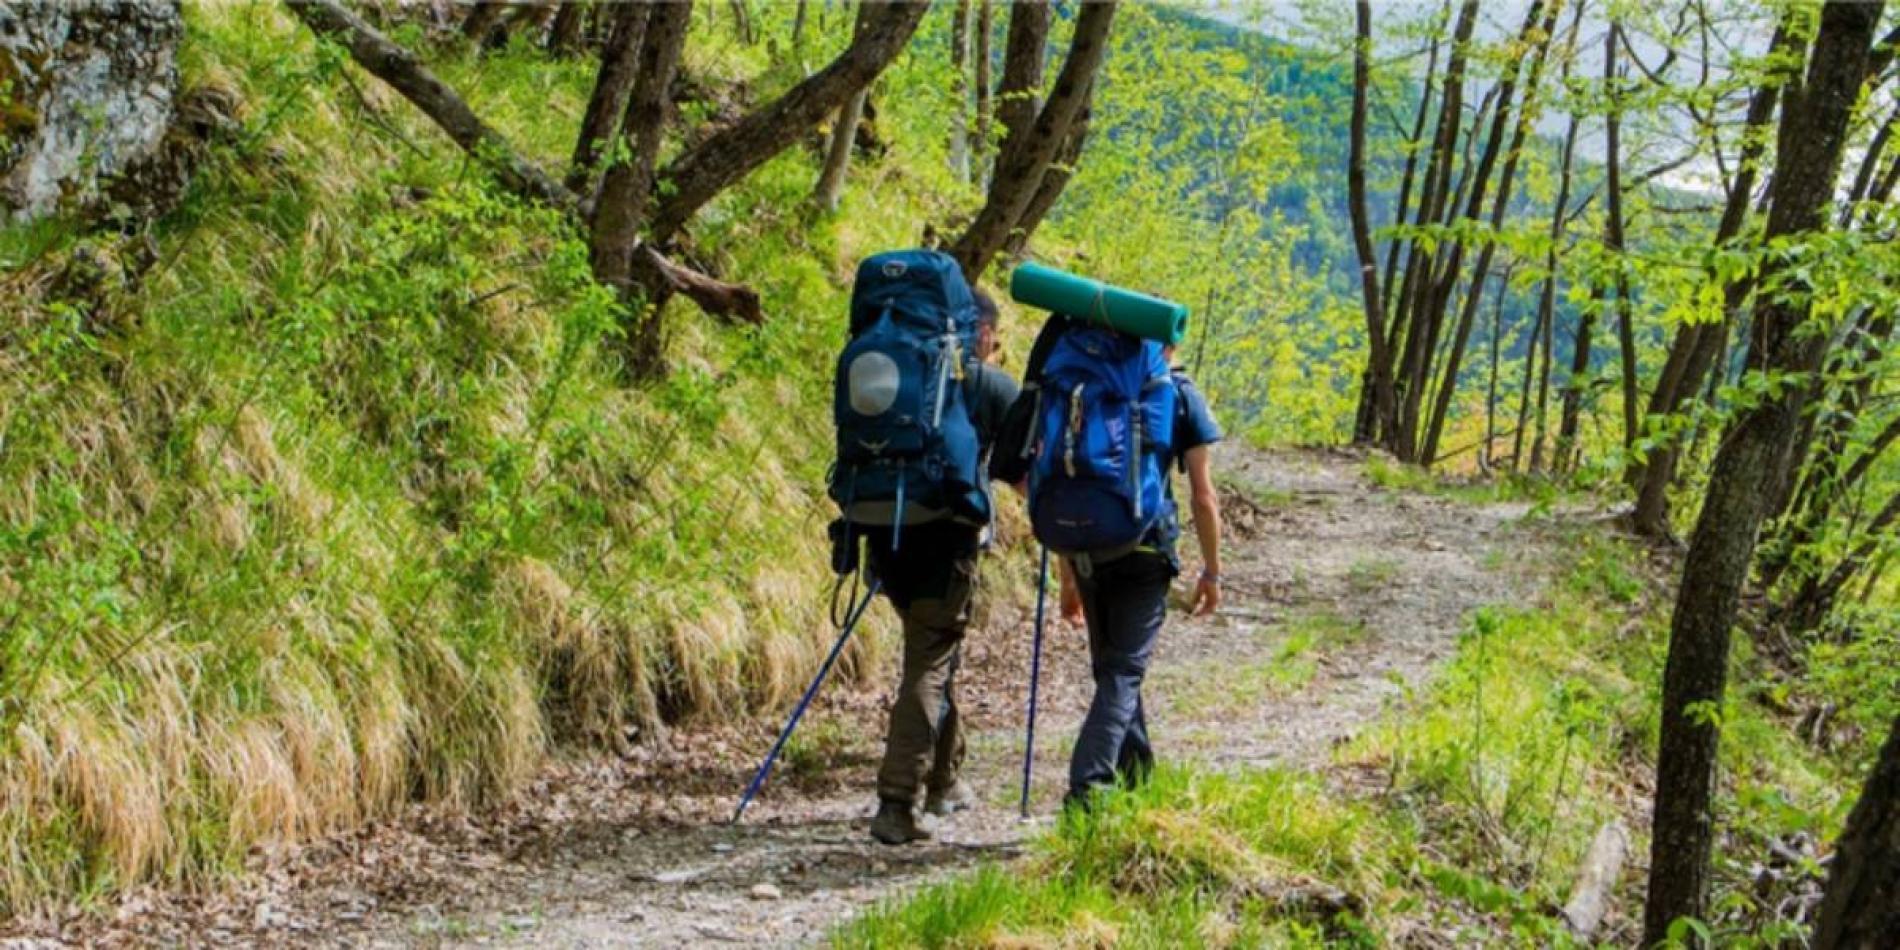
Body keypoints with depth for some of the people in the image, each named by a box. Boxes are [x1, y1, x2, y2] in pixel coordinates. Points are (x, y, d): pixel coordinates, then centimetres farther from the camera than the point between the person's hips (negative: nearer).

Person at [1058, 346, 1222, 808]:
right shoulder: (1181, 395, 1)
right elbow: (1203, 496, -1)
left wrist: (1068, 577, 18)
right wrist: (1212, 571, 9)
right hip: (1147, 552, -3)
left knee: (1111, 667, 18)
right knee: (1124, 671, -3)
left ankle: (1137, 782, 27)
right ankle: (1088, 782, -20)